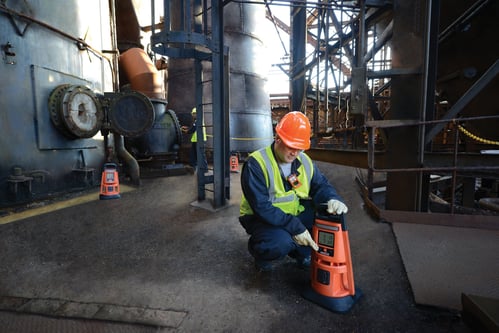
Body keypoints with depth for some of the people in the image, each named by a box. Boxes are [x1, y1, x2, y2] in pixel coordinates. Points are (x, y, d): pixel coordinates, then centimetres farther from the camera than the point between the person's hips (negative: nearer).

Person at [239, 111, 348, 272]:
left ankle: (300, 252, 11)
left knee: (328, 217, -13)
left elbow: (321, 185, 2)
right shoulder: (256, 163, -24)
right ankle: (260, 253, 3)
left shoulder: (305, 161, -1)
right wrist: (295, 227, -31)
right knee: (281, 242, -36)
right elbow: (261, 207, -28)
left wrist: (332, 199, -23)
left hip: (295, 215, 6)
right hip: (261, 219, -6)